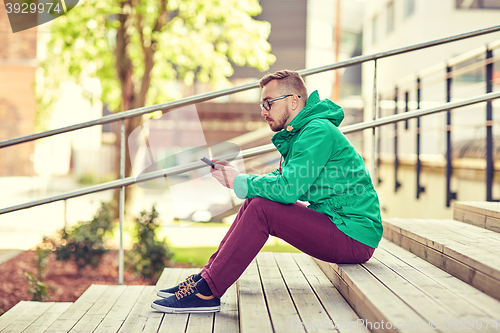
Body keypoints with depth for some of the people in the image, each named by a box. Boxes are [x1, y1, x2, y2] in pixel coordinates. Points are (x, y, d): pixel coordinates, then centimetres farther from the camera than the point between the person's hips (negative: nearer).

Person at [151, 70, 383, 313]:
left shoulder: (318, 131, -16)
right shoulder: (299, 133, 17)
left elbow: (288, 188, -26)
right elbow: (280, 179, 15)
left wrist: (238, 181, -13)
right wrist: (233, 174, 1)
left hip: (355, 237, -10)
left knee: (261, 208, -22)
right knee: (255, 201, 6)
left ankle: (207, 292, -18)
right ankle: (207, 277, 4)